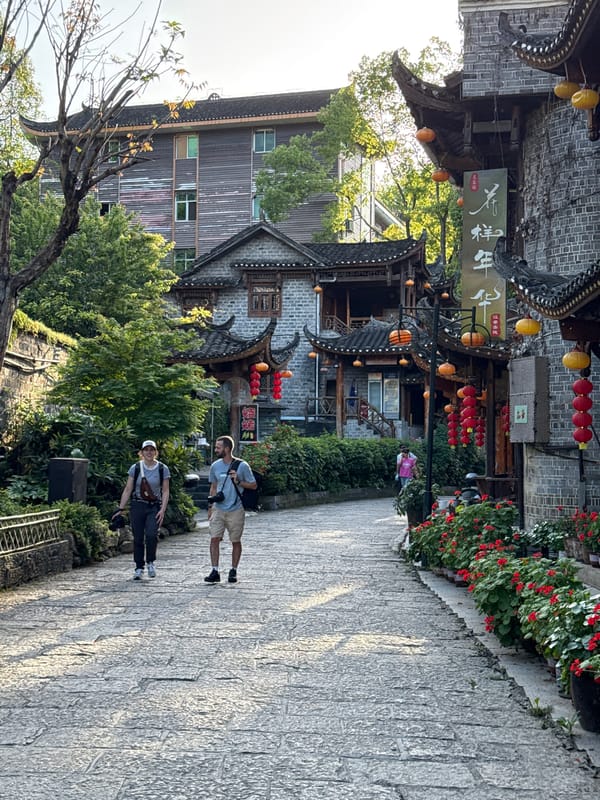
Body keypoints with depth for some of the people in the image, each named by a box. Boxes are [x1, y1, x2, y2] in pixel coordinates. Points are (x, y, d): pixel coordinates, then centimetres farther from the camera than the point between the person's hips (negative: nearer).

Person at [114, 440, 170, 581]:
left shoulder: (162, 469, 1)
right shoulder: (135, 468, 2)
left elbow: (165, 491, 2)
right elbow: (128, 490, 5)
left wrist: (163, 509, -8)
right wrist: (120, 508, 0)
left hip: (154, 507, -1)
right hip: (138, 506, 1)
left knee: (151, 534, -19)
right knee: (138, 538, 2)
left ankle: (150, 562, 4)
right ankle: (139, 568, 14)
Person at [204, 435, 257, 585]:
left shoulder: (242, 466, -6)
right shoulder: (215, 466, 7)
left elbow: (253, 485, -1)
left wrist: (238, 482, -16)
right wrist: (210, 506, 13)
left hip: (235, 510, -3)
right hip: (218, 509, 3)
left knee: (236, 542, 6)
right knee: (214, 539, -6)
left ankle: (233, 571, 18)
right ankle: (215, 571, -2)